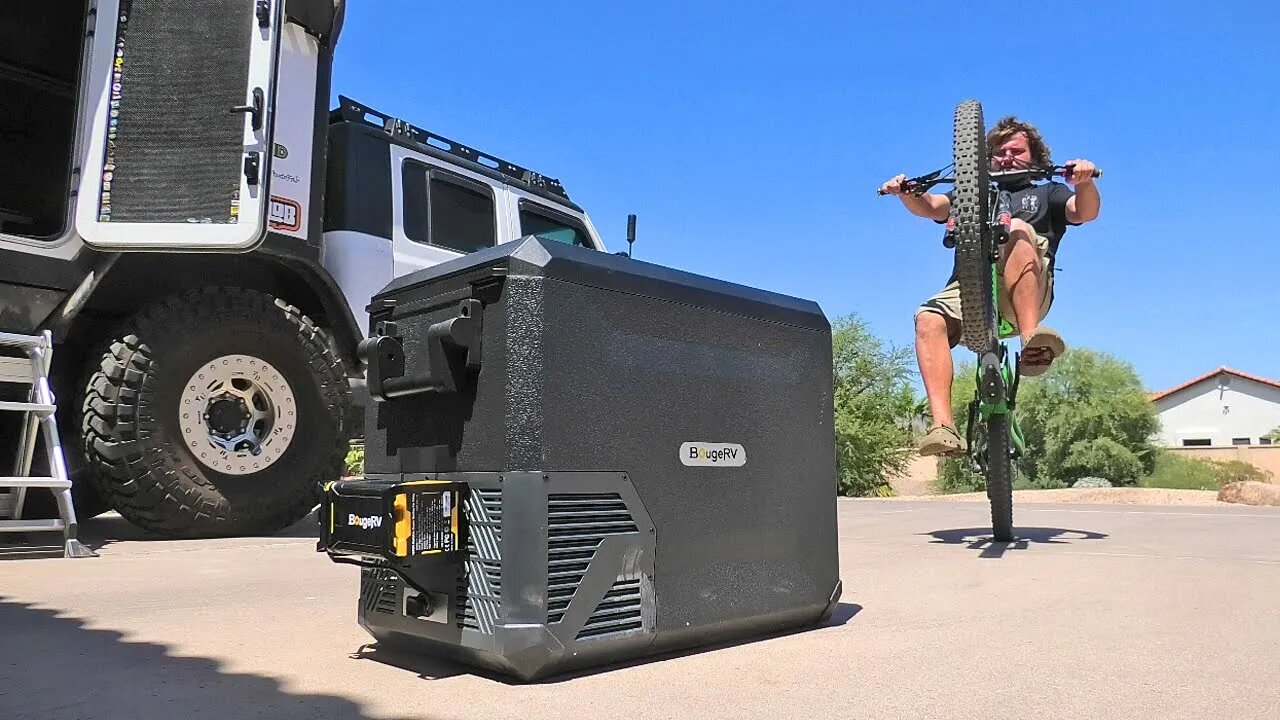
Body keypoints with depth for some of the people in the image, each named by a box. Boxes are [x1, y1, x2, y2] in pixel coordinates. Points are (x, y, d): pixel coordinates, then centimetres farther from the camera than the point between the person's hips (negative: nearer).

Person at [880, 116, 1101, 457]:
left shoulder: (1046, 193, 31)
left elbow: (1085, 212, 8)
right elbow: (931, 207, 14)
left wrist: (1084, 182, -15)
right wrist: (906, 192, -9)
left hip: (1028, 292, -1)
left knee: (1018, 230, -32)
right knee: (929, 320, -31)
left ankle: (1031, 339, -44)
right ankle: (943, 426, -42)